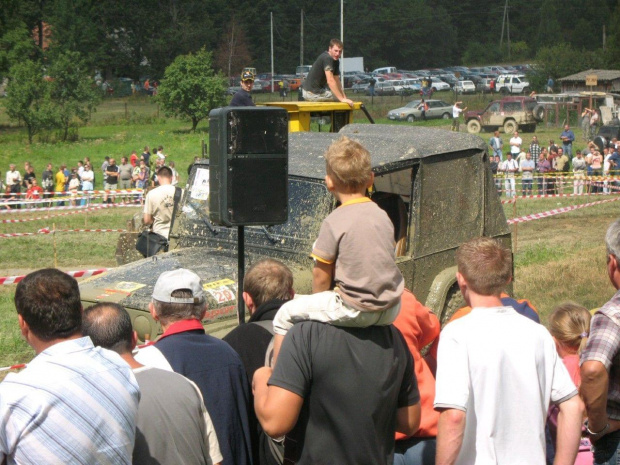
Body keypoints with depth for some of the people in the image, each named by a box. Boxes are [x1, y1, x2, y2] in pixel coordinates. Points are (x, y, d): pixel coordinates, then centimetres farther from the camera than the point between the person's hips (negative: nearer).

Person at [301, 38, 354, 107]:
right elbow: (330, 81, -28)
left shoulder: (336, 61, 10)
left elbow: (337, 80, 14)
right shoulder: (327, 58, -20)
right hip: (312, 93, -10)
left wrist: (344, 97, 4)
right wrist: (342, 99, -29)